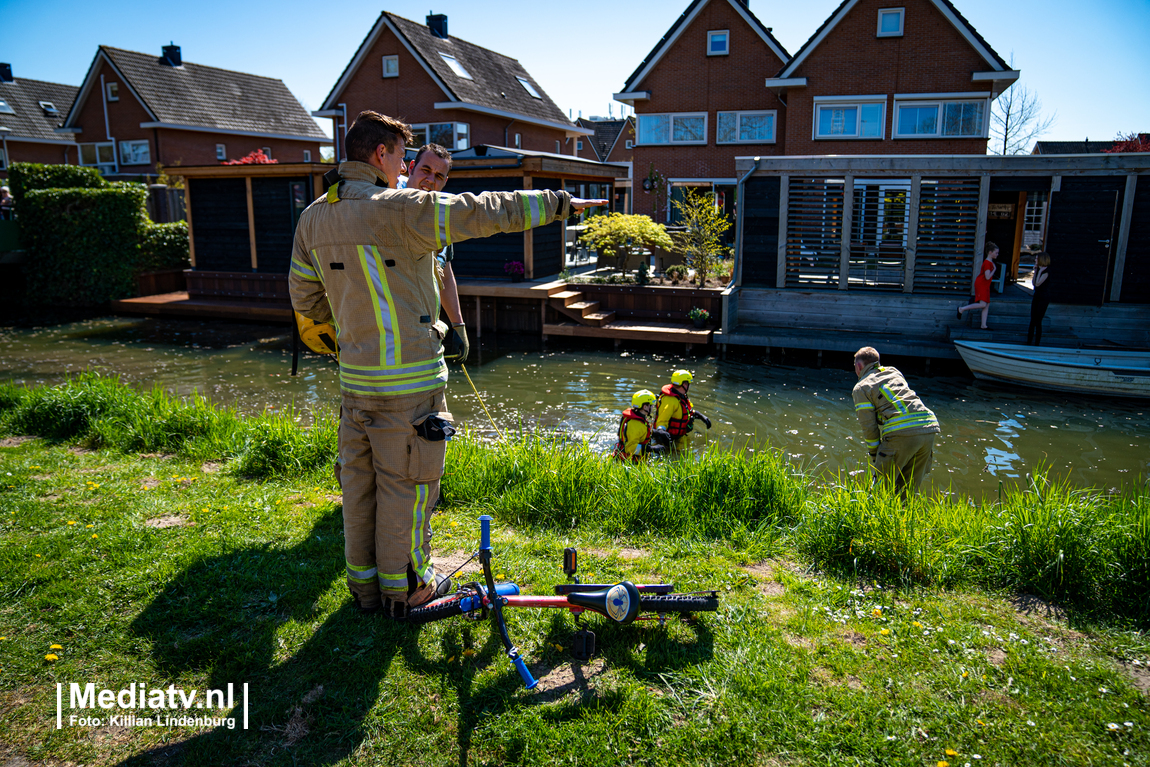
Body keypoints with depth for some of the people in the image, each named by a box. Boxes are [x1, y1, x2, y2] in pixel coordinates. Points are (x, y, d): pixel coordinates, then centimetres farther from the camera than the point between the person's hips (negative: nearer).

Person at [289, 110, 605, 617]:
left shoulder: (312, 218, 7)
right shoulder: (402, 209, -16)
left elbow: (305, 299, 13)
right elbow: (488, 211, -14)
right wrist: (558, 203, -3)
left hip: (355, 378, 8)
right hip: (408, 383, -7)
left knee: (359, 479, 16)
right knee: (406, 484, 6)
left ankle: (364, 583, 30)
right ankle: (403, 588, 21)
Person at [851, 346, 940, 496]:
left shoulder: (861, 388, 9)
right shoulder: (895, 372, 28)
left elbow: (868, 426, 3)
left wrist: (875, 455, 15)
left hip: (901, 433, -6)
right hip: (929, 428, 6)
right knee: (910, 489, 17)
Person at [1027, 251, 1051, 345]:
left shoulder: (1046, 271, -16)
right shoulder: (1039, 269, 10)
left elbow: (1038, 283, -22)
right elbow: (1033, 283, 7)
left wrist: (1040, 271, -19)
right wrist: (1035, 271, 3)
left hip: (1044, 298, -8)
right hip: (1036, 296, 8)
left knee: (1038, 321, -5)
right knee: (1032, 320, 11)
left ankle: (1037, 342, 3)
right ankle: (1029, 340, 17)